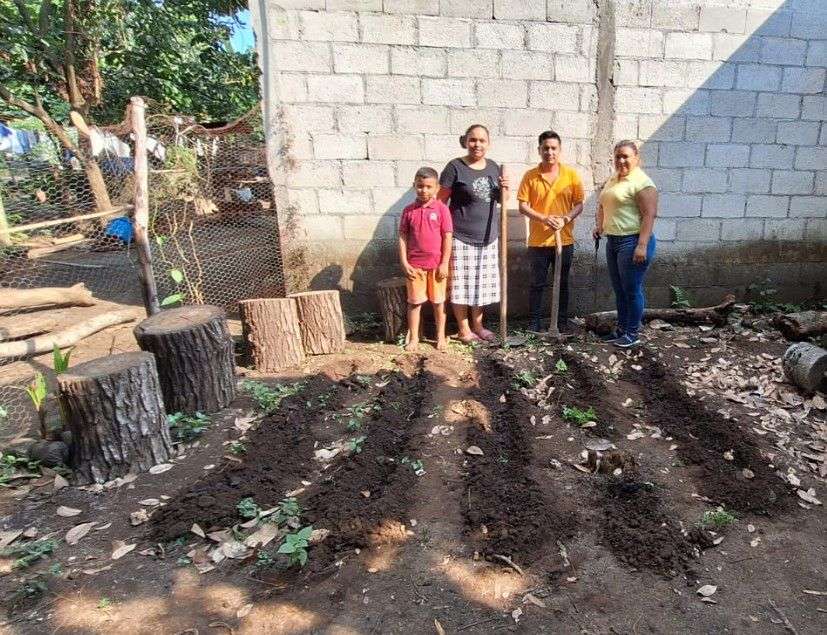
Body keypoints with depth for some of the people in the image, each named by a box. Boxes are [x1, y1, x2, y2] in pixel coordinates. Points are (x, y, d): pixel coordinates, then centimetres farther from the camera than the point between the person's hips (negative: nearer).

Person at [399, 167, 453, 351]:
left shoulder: (441, 209, -4)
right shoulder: (409, 211, 1)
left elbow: (447, 237, -5)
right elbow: (403, 237, 2)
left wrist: (444, 263, -8)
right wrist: (404, 263, -4)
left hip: (437, 265, -1)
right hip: (414, 265, 1)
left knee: (438, 302, 11)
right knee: (414, 302, 8)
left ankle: (441, 336, 24)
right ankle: (413, 337, 20)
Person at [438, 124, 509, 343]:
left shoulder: (493, 167, 9)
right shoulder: (455, 167, -8)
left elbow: (499, 199, 20)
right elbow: (441, 201, -8)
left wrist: (504, 188, -2)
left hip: (488, 236, 6)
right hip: (461, 236, -5)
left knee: (481, 283, 12)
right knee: (460, 283, 1)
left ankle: (477, 325, 27)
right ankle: (464, 329, 15)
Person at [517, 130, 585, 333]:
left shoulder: (571, 175, 2)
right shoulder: (530, 176, -1)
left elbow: (579, 205, 3)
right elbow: (523, 206, -4)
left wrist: (565, 219, -17)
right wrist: (544, 219, -18)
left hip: (564, 240, 1)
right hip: (538, 241, -1)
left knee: (562, 283, 10)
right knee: (537, 283, 6)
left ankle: (562, 323, 22)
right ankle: (535, 323, 17)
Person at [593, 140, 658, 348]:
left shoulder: (642, 182, -12)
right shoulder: (613, 180, 15)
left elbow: (649, 215, -18)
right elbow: (603, 205, 28)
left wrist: (642, 245, -25)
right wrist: (599, 225, 10)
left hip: (633, 242, -8)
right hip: (613, 241, 9)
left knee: (632, 290, 1)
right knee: (619, 290, 15)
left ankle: (632, 334, 13)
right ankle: (621, 329, 27)